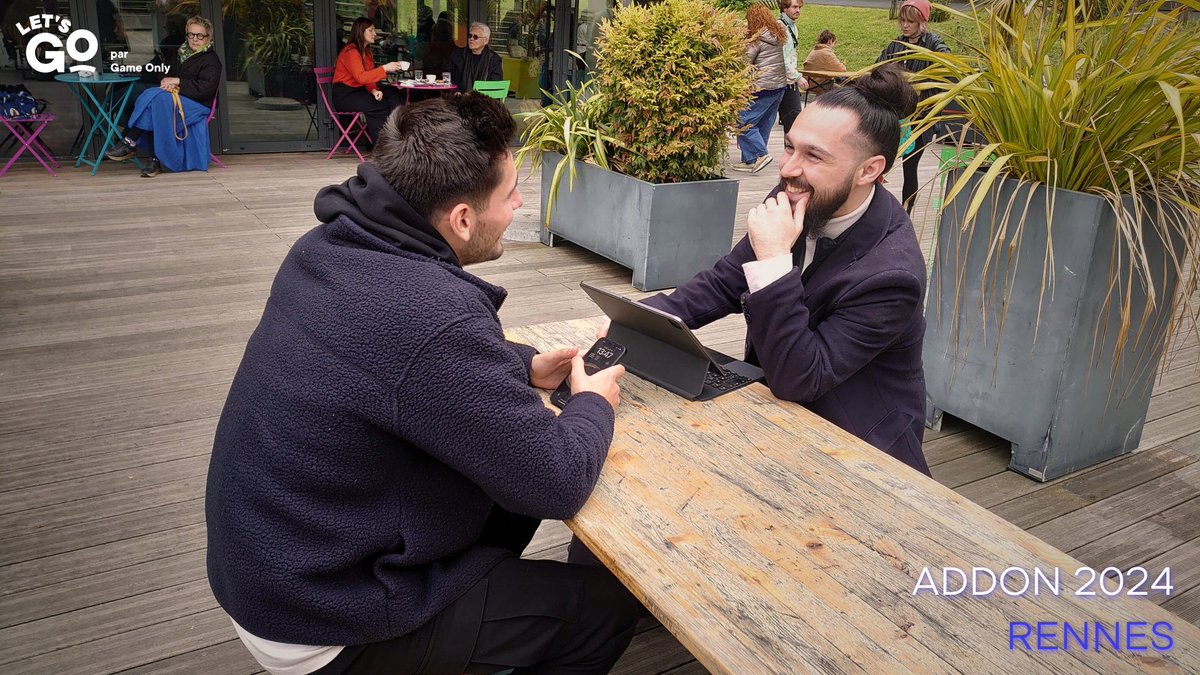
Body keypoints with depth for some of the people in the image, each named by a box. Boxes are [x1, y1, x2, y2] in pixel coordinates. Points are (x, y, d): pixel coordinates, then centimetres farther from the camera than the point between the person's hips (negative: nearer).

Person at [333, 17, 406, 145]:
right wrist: (384, 68, -32)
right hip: (344, 95, -8)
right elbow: (361, 77, -28)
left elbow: (368, 77, 10)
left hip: (358, 91, 8)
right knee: (382, 106, -27)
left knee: (393, 94, -13)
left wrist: (374, 90, -13)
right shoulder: (351, 51, -16)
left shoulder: (366, 51, 14)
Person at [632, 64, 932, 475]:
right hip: (778, 408, 6)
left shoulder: (890, 272, -29)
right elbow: (725, 283, 1)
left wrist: (774, 260, -35)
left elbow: (797, 379, -28)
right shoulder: (796, 203, -10)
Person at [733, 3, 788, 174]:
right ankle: (751, 161, 15)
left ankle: (760, 154, -12)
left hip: (763, 88, -9)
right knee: (763, 125, 11)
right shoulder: (780, 37, 12)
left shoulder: (757, 38, -10)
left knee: (744, 122, -5)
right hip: (780, 86, 9)